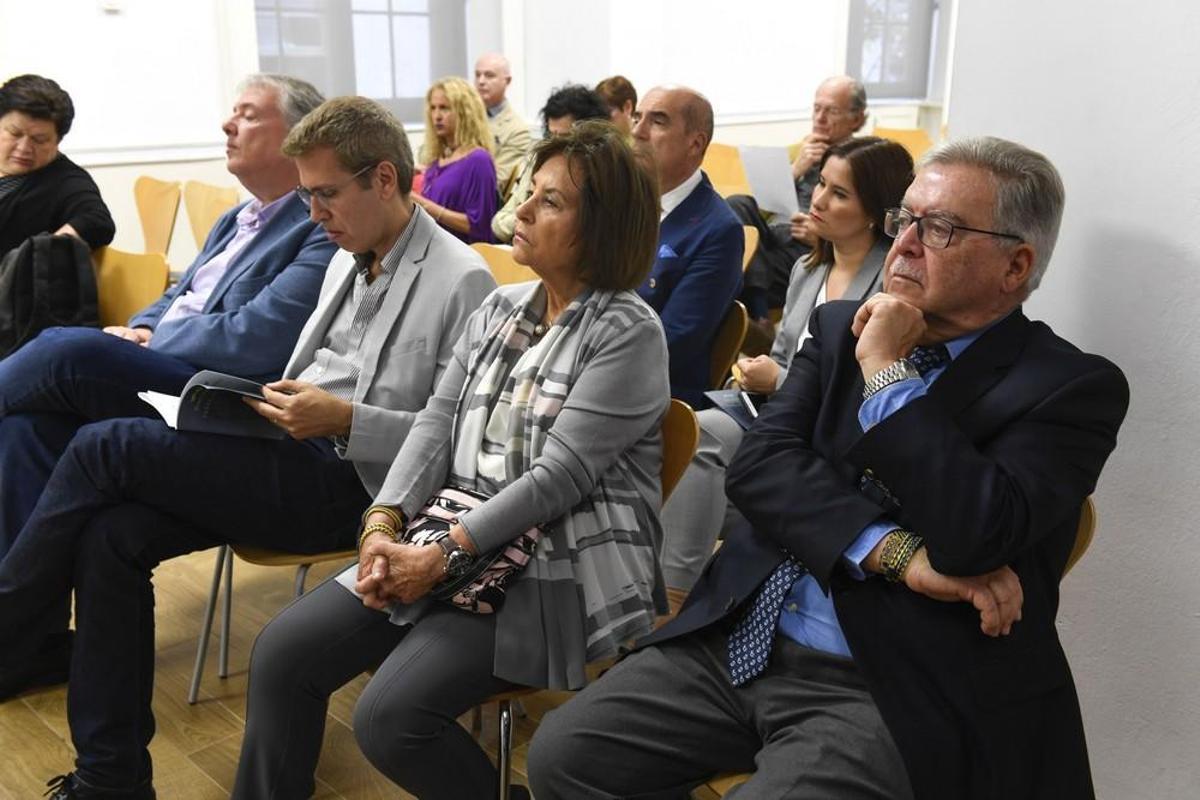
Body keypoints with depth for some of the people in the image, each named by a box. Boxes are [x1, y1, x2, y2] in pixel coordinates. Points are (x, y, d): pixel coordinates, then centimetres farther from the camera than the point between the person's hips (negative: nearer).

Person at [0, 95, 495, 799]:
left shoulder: (462, 280, -11)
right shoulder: (349, 260, 17)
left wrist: (345, 420, -21)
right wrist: (282, 401, 6)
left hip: (351, 485, -8)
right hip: (300, 458, 9)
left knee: (105, 446, -15)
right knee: (110, 536, -11)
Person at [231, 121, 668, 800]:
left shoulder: (627, 333, -12)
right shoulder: (501, 308, 11)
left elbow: (559, 476, -18)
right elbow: (438, 423, 7)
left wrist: (445, 555, -18)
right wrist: (384, 524, -8)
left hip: (550, 571, -7)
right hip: (442, 545, 7)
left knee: (392, 716, -21)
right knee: (282, 654, -3)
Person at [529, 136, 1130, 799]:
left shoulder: (1071, 388, -5)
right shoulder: (840, 329, 11)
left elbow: (971, 535, -21)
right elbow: (756, 465, -2)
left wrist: (887, 372, -13)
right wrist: (893, 553, -15)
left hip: (887, 693, -5)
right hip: (741, 645, 6)